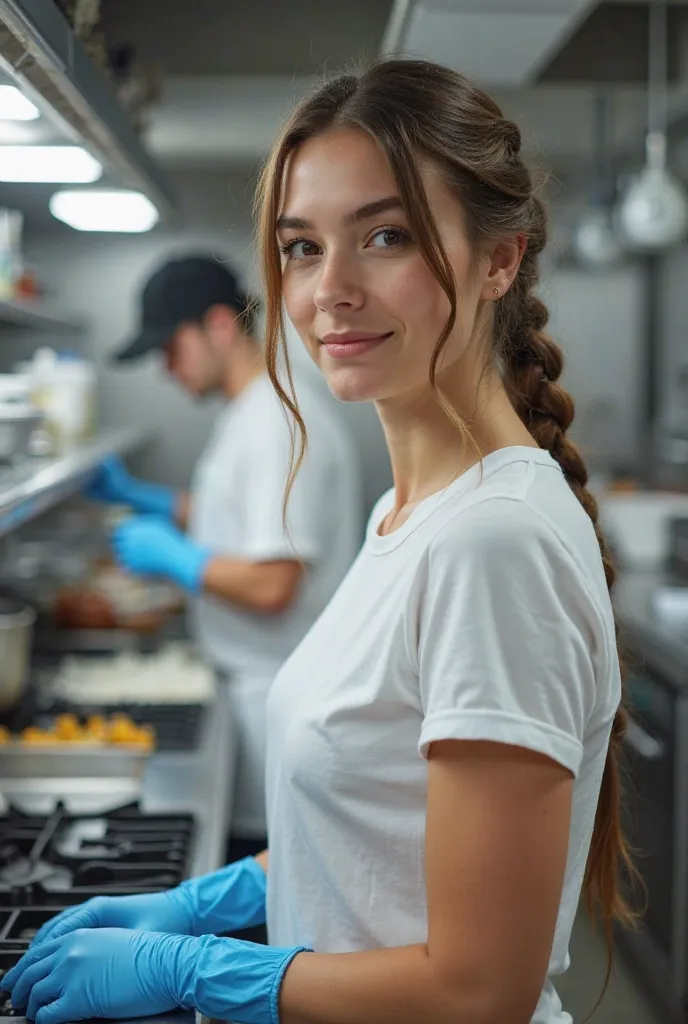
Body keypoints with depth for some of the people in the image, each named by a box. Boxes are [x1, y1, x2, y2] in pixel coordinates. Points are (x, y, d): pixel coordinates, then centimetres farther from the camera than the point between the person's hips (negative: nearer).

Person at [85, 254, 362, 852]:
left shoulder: (278, 424, -20)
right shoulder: (251, 414, 12)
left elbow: (271, 585, -25)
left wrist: (171, 556, -12)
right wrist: (135, 495, 17)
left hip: (273, 700, -10)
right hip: (257, 685, 10)